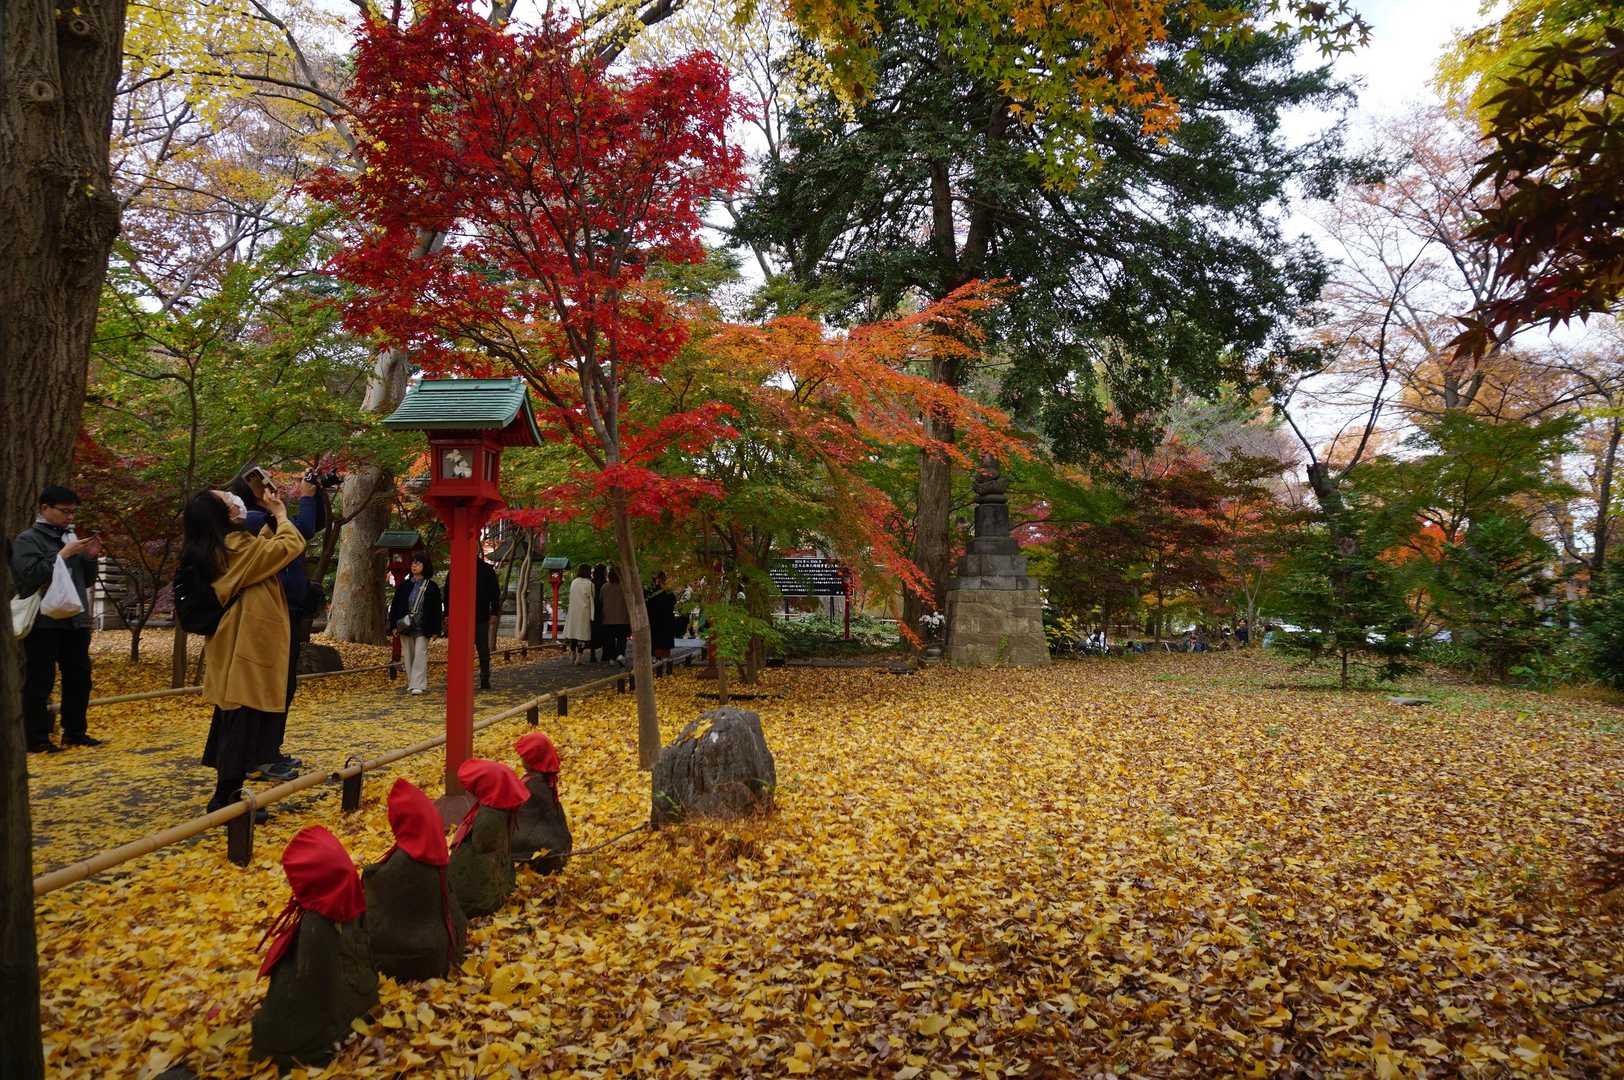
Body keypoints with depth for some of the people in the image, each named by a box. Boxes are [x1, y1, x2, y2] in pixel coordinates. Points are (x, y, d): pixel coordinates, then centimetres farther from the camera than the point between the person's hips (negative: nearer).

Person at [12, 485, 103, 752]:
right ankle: (37, 739, 3)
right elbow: (30, 577, -16)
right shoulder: (27, 539, -3)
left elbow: (86, 581, 19)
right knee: (40, 682, -3)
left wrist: (90, 558, 2)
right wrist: (63, 555, -17)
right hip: (43, 623, -7)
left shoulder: (70, 537, 16)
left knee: (79, 679, 10)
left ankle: (75, 732, 19)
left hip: (75, 621, 7)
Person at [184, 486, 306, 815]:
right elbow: (292, 545, -17)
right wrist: (280, 513, -2)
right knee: (243, 725, -4)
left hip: (234, 648, 10)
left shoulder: (214, 551, 11)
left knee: (232, 724, 15)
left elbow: (264, 549, 22)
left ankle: (225, 797, 22)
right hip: (248, 649, -10)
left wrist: (271, 518, 15)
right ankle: (225, 800, 0)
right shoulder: (237, 546, -17)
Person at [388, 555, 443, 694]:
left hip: (422, 628, -3)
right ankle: (411, 683, 18)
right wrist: (394, 625, 1)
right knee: (408, 656, 8)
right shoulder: (404, 585, 6)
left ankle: (419, 685, -9)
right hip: (405, 627, 3)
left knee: (420, 655, -9)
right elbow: (395, 605, 8)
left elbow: (436, 610, 0)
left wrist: (435, 630, -3)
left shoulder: (432, 587, 0)